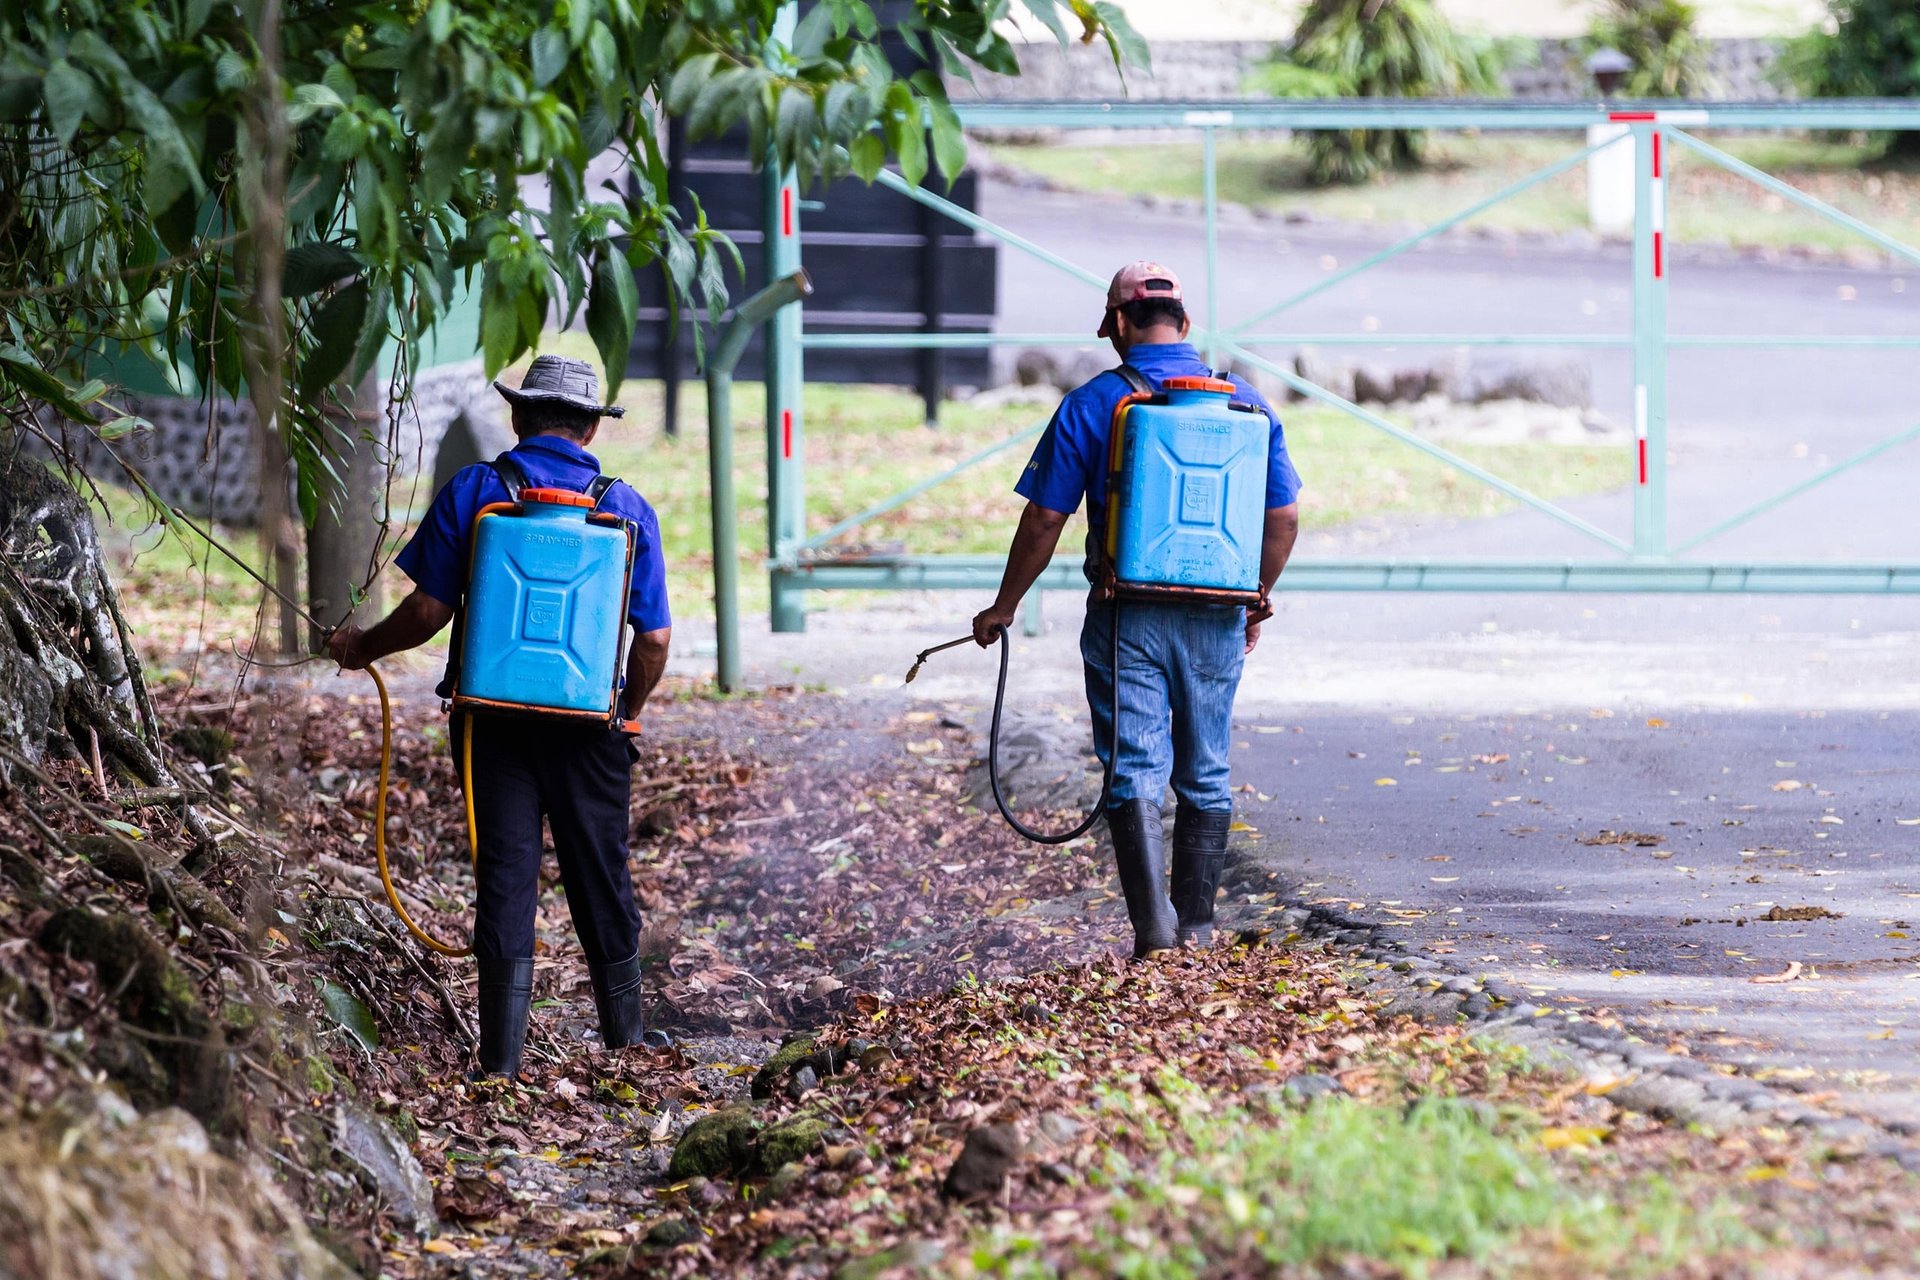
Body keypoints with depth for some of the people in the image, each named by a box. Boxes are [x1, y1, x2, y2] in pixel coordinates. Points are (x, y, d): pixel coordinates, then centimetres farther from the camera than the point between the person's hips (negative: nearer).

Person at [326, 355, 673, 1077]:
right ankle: (626, 1041, 25)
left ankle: (501, 1059, -1)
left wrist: (362, 648, 13)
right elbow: (654, 639, 0)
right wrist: (628, 712, 18)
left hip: (494, 719, -1)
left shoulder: (472, 492, -3)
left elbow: (428, 611, -5)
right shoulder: (627, 509, 1)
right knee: (600, 881, 13)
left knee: (505, 878, 2)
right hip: (589, 727, 1)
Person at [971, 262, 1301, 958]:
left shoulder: (1090, 406, -5)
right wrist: (1258, 600, 22)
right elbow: (1283, 518, 7)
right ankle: (1197, 926, 16)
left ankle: (1152, 919, -18)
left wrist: (1004, 607, 8)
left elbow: (1043, 521, -4)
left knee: (1135, 768, -2)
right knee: (1205, 775, 13)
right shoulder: (1246, 403, 4)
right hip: (1217, 620, 3)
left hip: (1127, 619, -3)